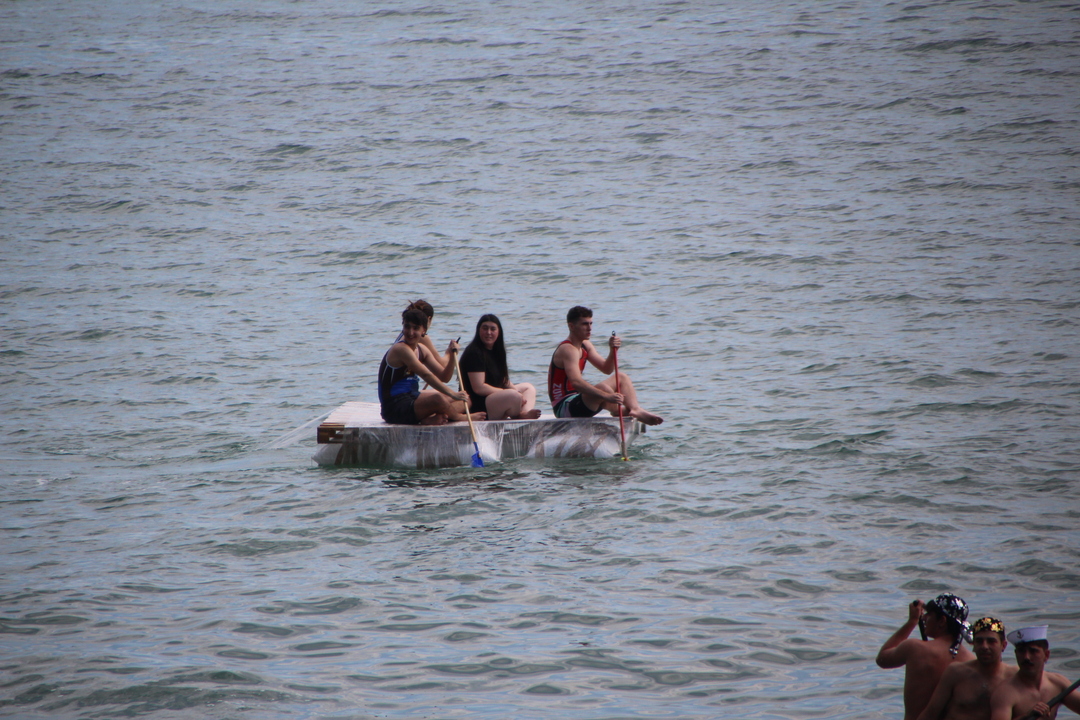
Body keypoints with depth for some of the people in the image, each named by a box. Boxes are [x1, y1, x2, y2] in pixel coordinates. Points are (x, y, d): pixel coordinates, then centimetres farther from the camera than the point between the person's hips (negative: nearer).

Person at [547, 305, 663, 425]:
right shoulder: (568, 350, -20)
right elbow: (575, 382, -35)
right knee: (602, 388, -35)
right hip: (564, 407, -11)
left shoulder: (585, 345, 12)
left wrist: (613, 351, -8)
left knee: (622, 378, 9)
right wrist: (607, 396, -45)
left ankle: (635, 410, -16)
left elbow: (606, 369, 13)